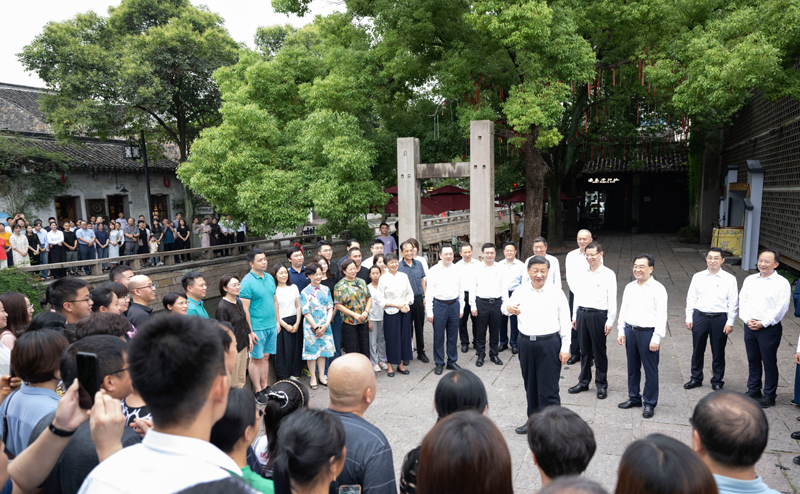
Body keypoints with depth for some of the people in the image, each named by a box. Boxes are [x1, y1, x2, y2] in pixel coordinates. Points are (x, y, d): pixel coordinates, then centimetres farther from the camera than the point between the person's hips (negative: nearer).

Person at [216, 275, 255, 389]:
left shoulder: (238, 302, 7)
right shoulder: (222, 307, -19)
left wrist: (249, 337, 19)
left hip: (243, 345, 8)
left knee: (242, 379, 17)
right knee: (233, 383, 2)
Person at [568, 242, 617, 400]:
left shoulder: (608, 274, -6)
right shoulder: (582, 273, 8)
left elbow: (612, 299, -6)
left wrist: (610, 321, -9)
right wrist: (575, 316, 13)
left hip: (598, 315, -4)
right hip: (582, 314, 5)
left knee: (599, 351, 5)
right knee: (584, 350, 14)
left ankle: (602, 385, 19)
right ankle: (583, 382, 27)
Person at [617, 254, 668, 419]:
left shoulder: (658, 289, -9)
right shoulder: (629, 287, 9)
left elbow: (661, 315, -11)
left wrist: (656, 338, -15)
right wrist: (621, 331, 10)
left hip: (648, 332, -6)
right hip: (630, 331, 6)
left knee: (650, 370, 4)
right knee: (632, 368, 16)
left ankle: (650, 404, 17)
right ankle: (634, 398, 31)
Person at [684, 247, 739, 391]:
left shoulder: (730, 279, -1)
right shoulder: (698, 277, 4)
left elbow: (733, 303, -1)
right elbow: (691, 298, 7)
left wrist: (730, 322, -5)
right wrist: (689, 318, 3)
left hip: (720, 318, -2)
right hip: (700, 316, 2)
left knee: (718, 352, 9)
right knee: (697, 350, 11)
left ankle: (717, 381, 26)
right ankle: (696, 378, 26)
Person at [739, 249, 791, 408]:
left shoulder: (782, 283, -6)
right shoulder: (750, 280, 9)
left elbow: (782, 307, -11)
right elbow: (742, 301, 9)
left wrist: (763, 323, -14)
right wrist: (747, 319, -5)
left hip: (769, 328, -5)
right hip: (750, 327, 5)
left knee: (769, 362, 3)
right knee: (753, 360, 14)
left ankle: (769, 396, 15)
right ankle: (753, 390, 27)